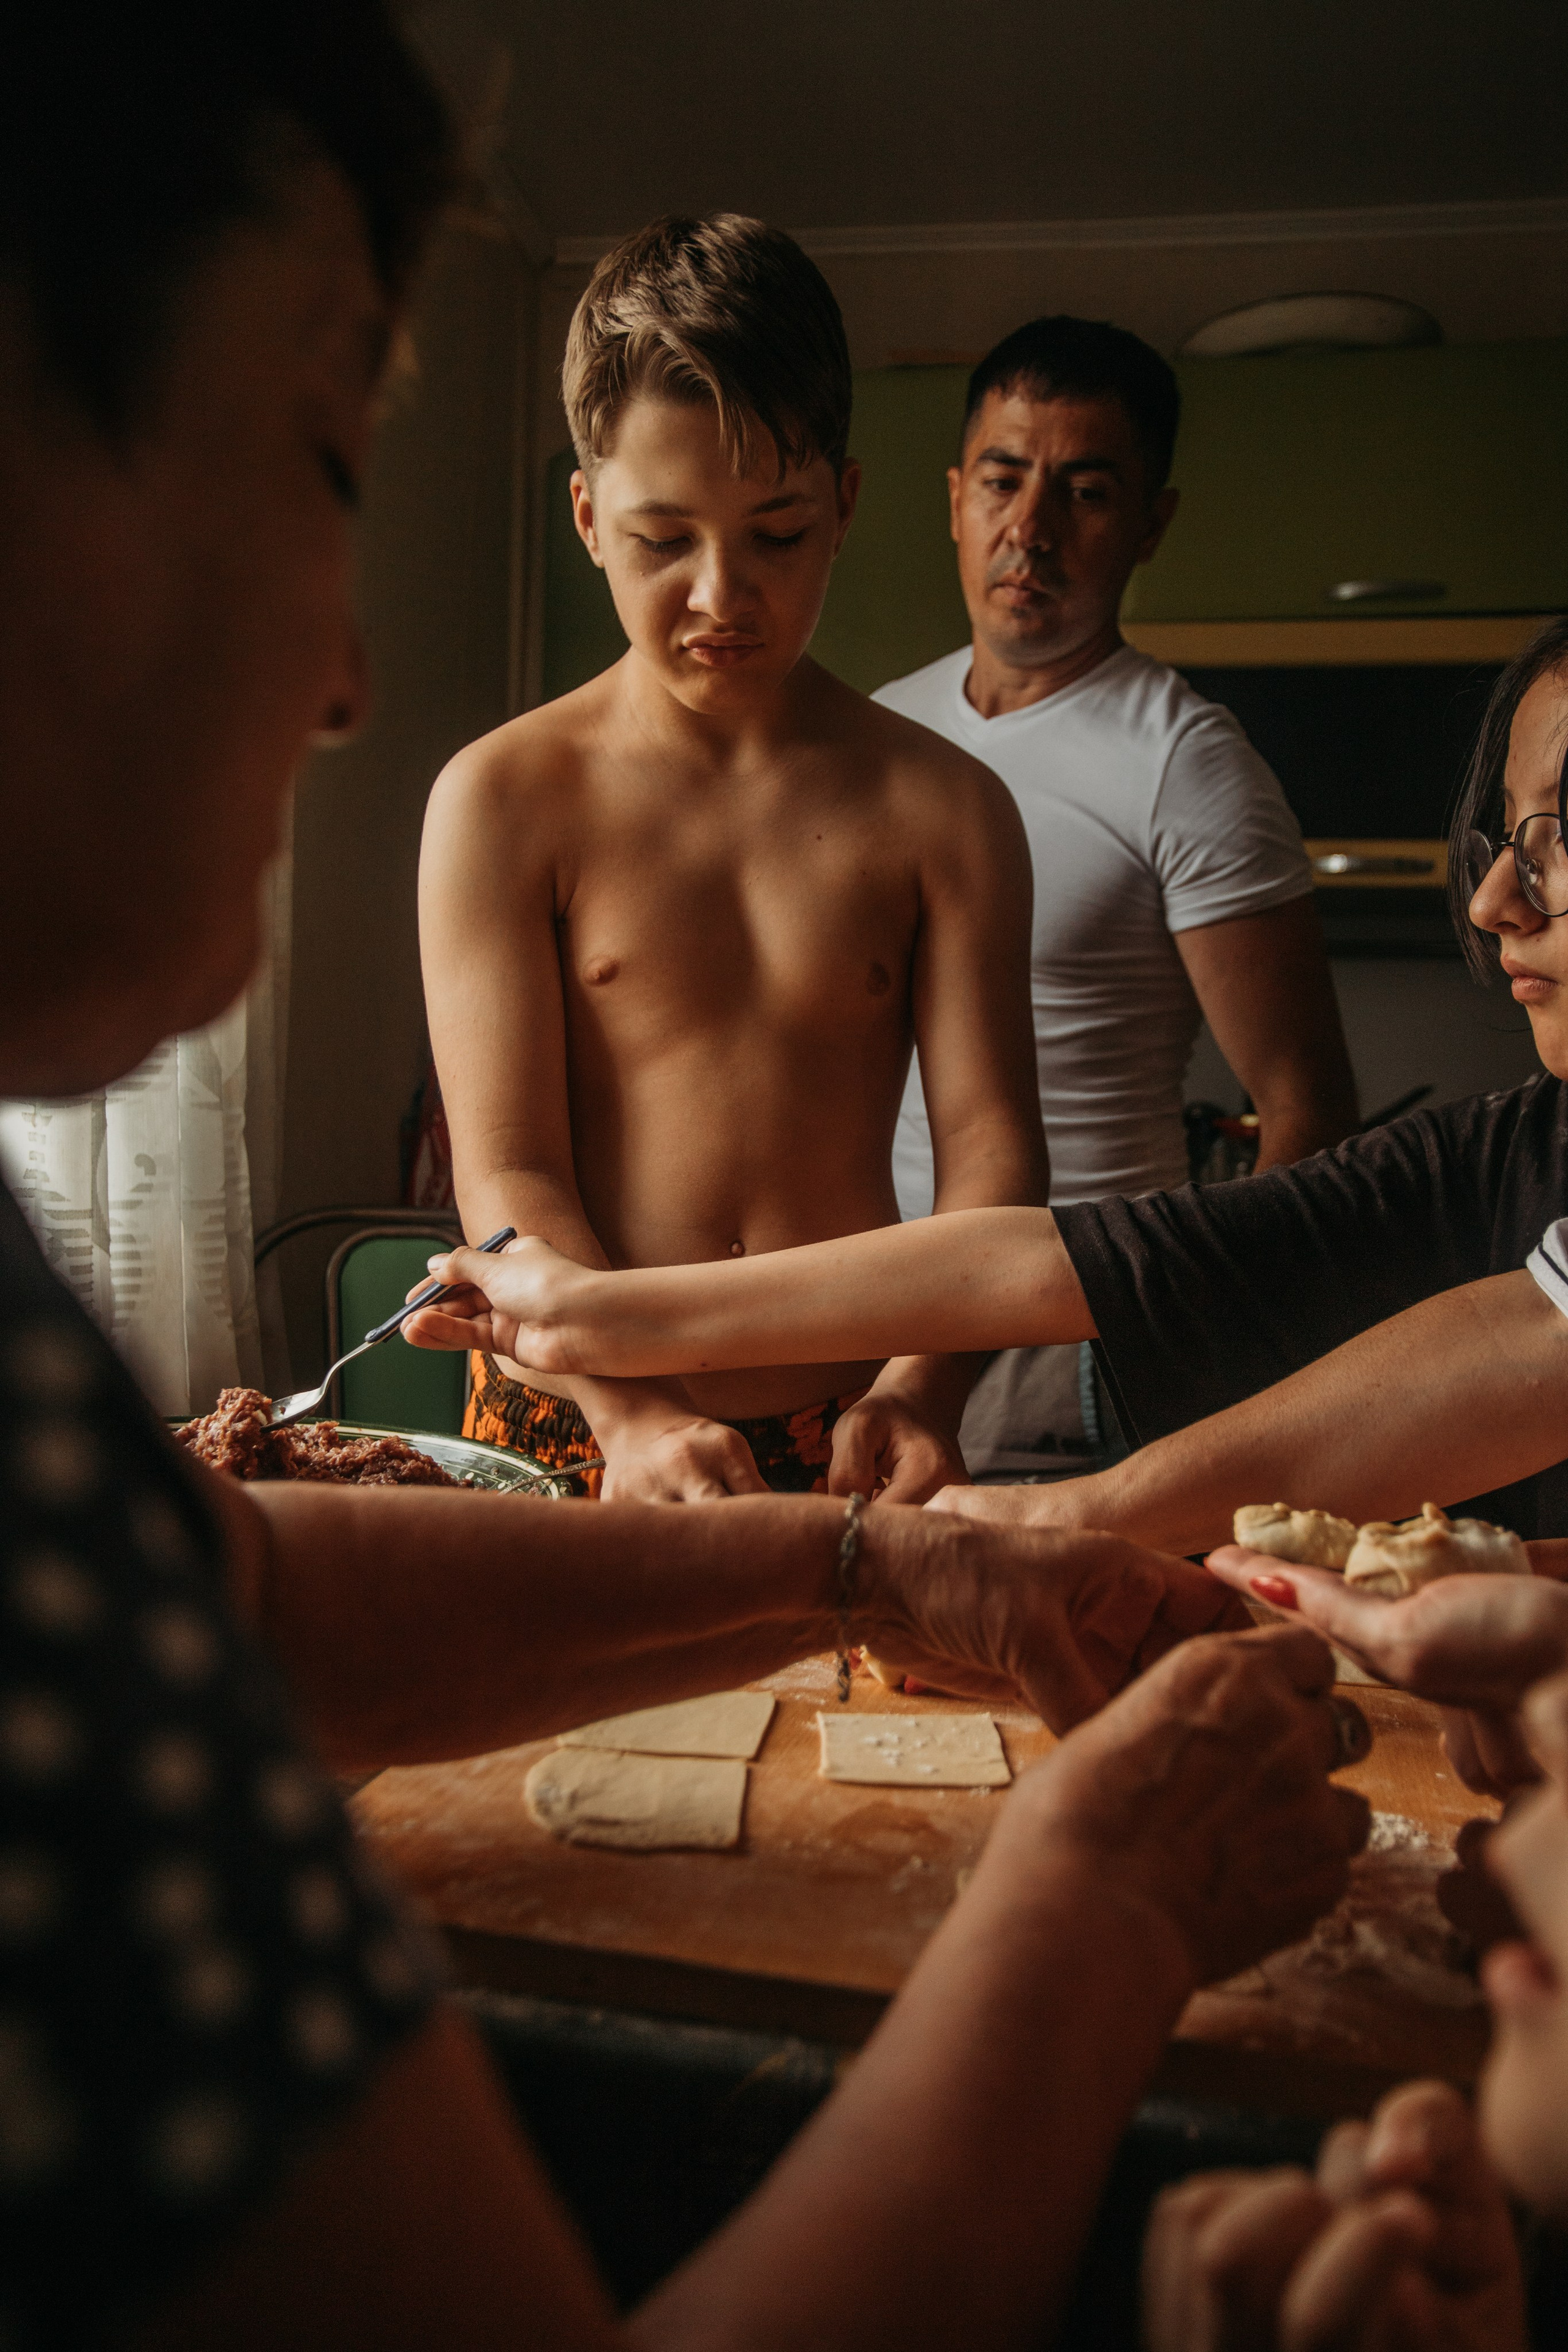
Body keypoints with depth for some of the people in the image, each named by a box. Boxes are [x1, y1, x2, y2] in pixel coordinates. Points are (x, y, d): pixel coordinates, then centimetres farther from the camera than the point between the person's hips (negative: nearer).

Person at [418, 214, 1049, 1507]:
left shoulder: (945, 806, 7)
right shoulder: (503, 801, 2)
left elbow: (990, 1136, -1)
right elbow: (507, 1174, -5)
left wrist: (920, 1388, -18)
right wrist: (631, 1409, -21)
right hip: (570, 1431, -1)